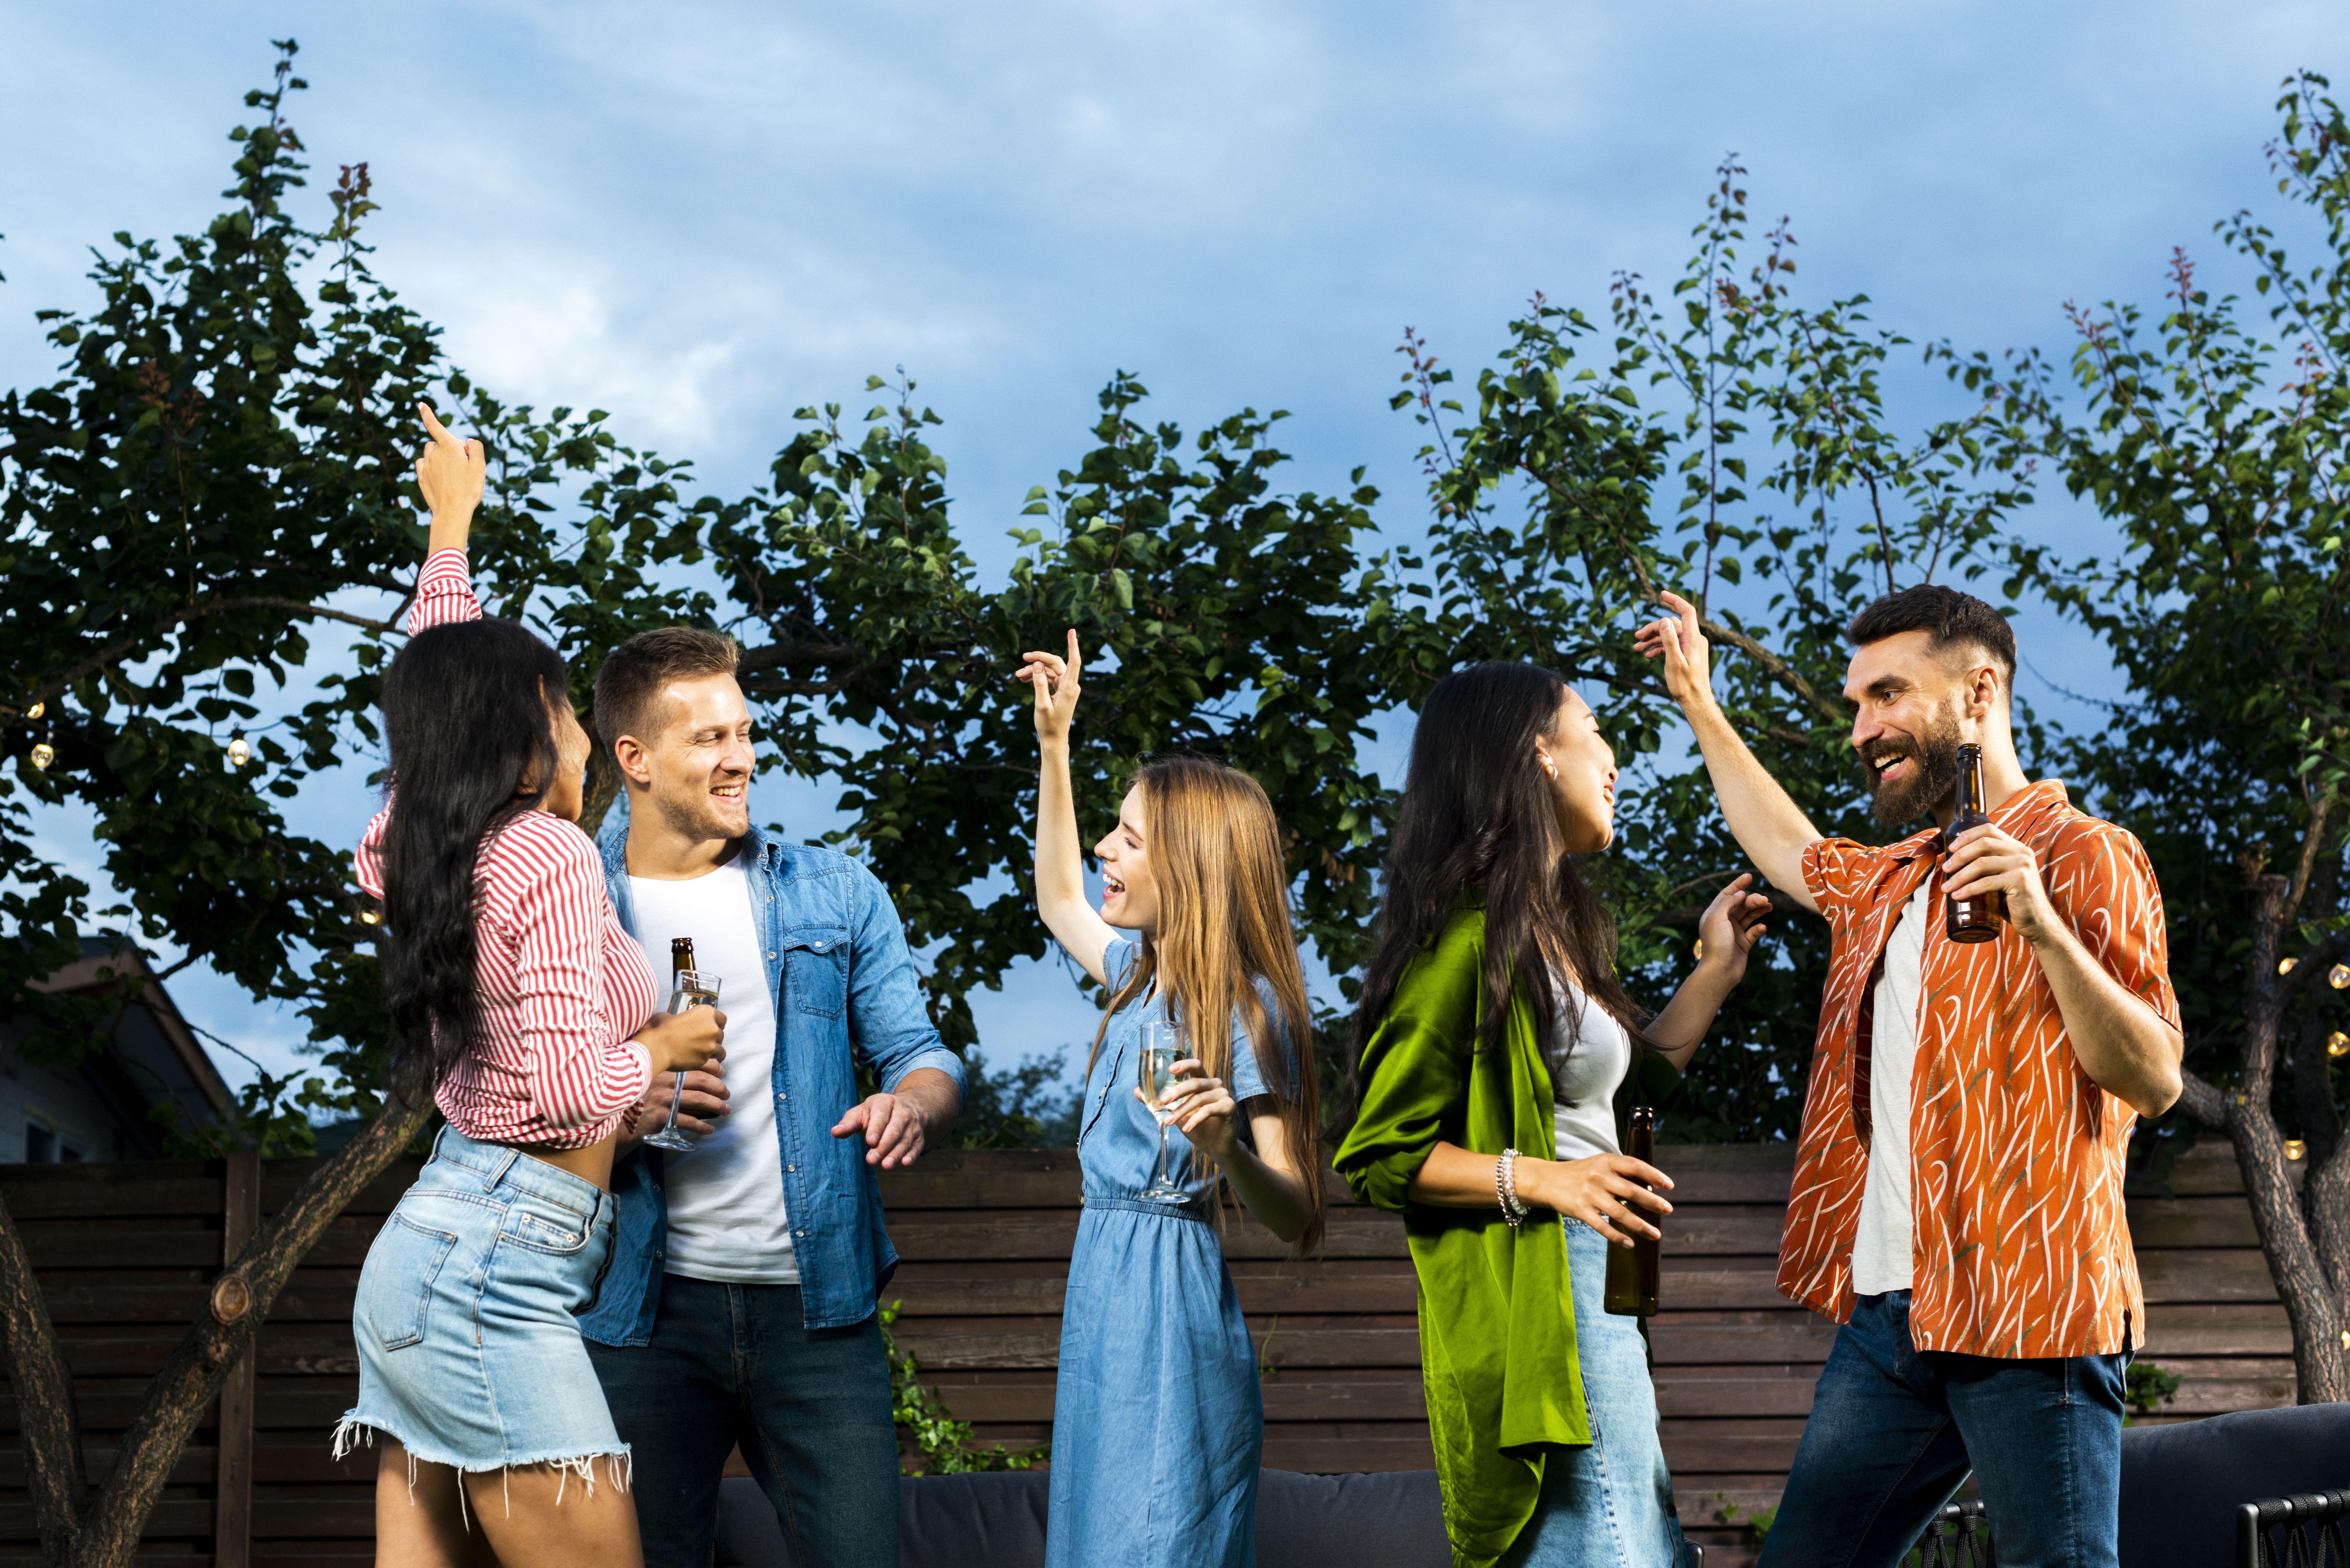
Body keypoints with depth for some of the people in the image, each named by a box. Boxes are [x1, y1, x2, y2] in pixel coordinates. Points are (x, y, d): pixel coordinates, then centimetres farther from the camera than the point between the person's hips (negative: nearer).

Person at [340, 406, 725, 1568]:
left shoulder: (425, 848, 10)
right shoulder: (551, 857, -12)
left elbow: (433, 689, 28)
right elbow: (569, 1086, -19)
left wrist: (452, 527, 39)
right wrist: (660, 1048, 0)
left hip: (423, 1253, 9)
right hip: (499, 1270, -9)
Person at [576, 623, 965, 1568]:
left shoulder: (837, 897, 9)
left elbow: (919, 1055, 8)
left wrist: (913, 1105, -16)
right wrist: (628, 1119, -16)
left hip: (817, 1306, 1)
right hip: (646, 1312, -1)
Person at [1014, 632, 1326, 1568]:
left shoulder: (1246, 1010, -14)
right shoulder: (1142, 973, 10)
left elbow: (1296, 1220, -16)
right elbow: (1060, 902, 33)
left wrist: (1228, 1149, -37)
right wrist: (1052, 744, 29)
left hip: (1173, 1311, -9)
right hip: (1103, 1309, 9)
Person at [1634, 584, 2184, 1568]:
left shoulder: (2083, 857, -5)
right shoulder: (1889, 881, 20)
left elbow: (2155, 1080, -13)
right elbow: (1788, 849, 44)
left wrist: (2044, 929, -26)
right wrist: (1698, 705, 47)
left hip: (2026, 1317, -8)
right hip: (1887, 1316, 8)